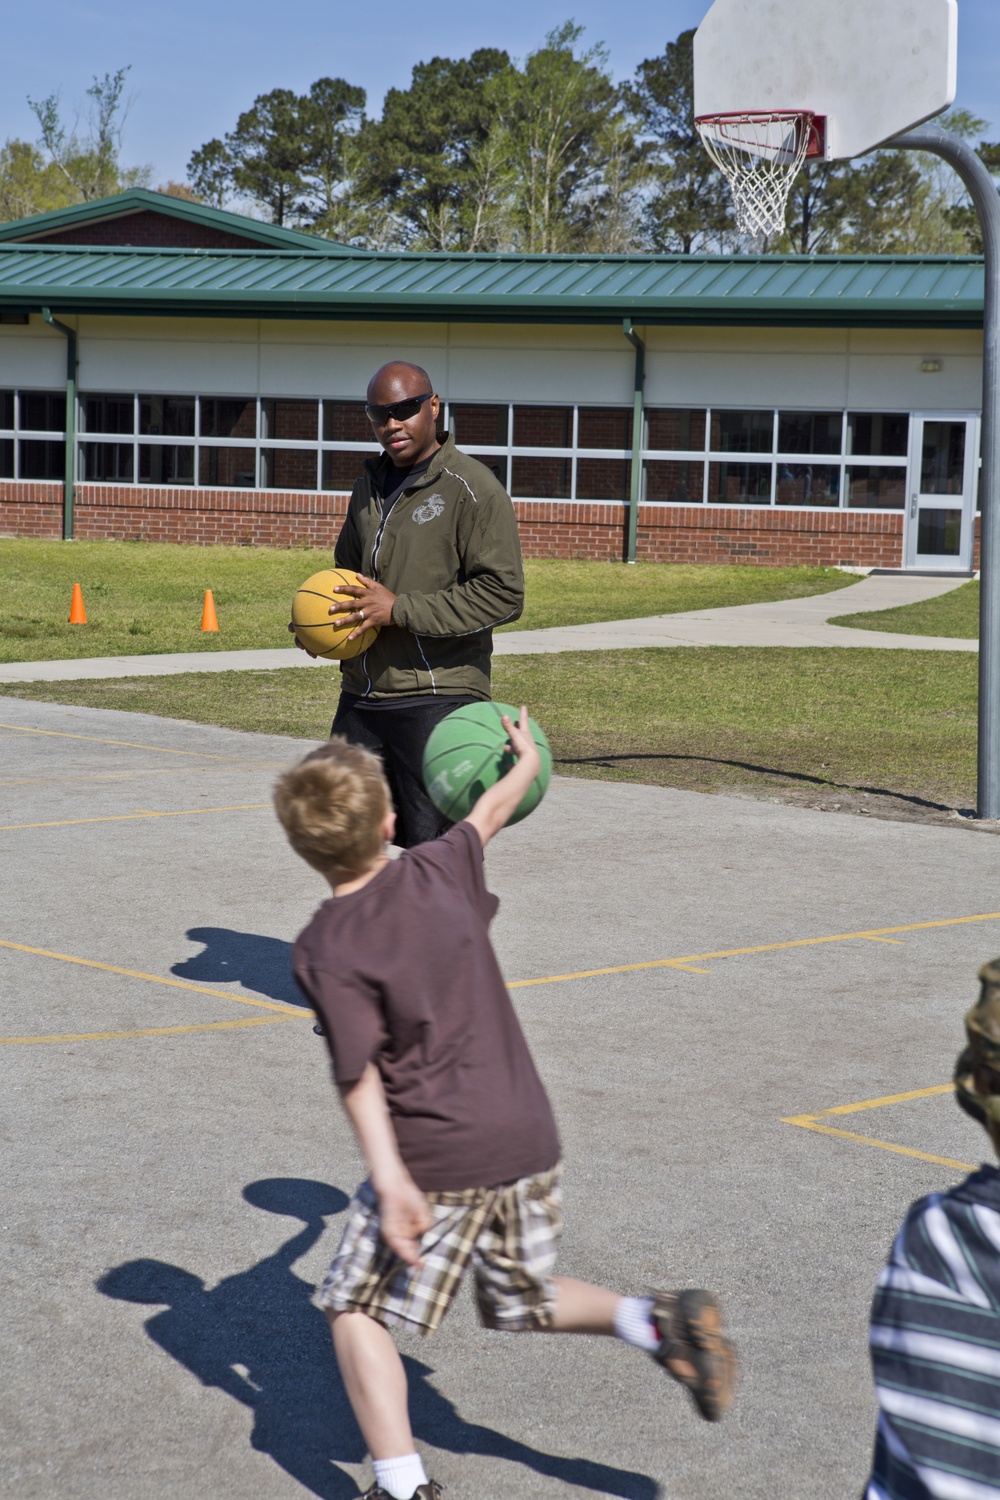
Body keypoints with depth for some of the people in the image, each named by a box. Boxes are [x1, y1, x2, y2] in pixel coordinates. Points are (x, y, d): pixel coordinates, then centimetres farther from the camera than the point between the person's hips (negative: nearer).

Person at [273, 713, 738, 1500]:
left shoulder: (324, 950, -11)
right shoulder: (440, 871, 3)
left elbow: (359, 1072, -18)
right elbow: (489, 814, 24)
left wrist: (390, 1180, -22)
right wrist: (527, 761, 43)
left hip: (435, 1157, -6)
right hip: (528, 1137, 6)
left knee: (357, 1310, 10)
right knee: (522, 1305, 24)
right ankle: (654, 1319, 0)